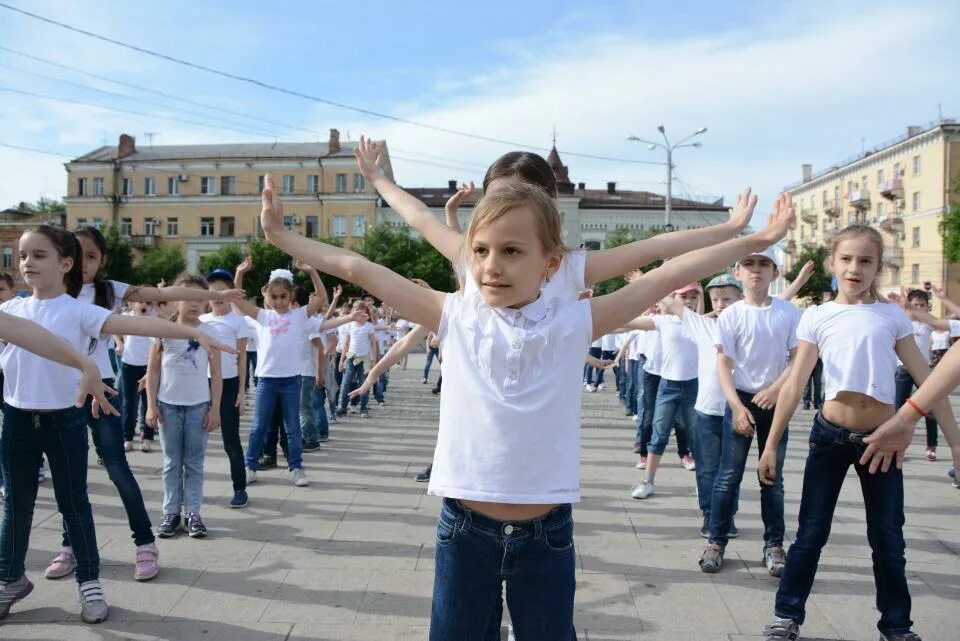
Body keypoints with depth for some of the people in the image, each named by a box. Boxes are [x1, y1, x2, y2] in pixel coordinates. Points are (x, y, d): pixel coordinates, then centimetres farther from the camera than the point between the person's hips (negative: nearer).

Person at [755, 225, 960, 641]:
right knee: (811, 533, 7)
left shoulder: (892, 316, 2)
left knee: (888, 539, 11)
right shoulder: (817, 317, -1)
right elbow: (794, 385, -2)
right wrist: (771, 445, -2)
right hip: (831, 435, -1)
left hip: (883, 438, 1)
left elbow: (926, 380, 2)